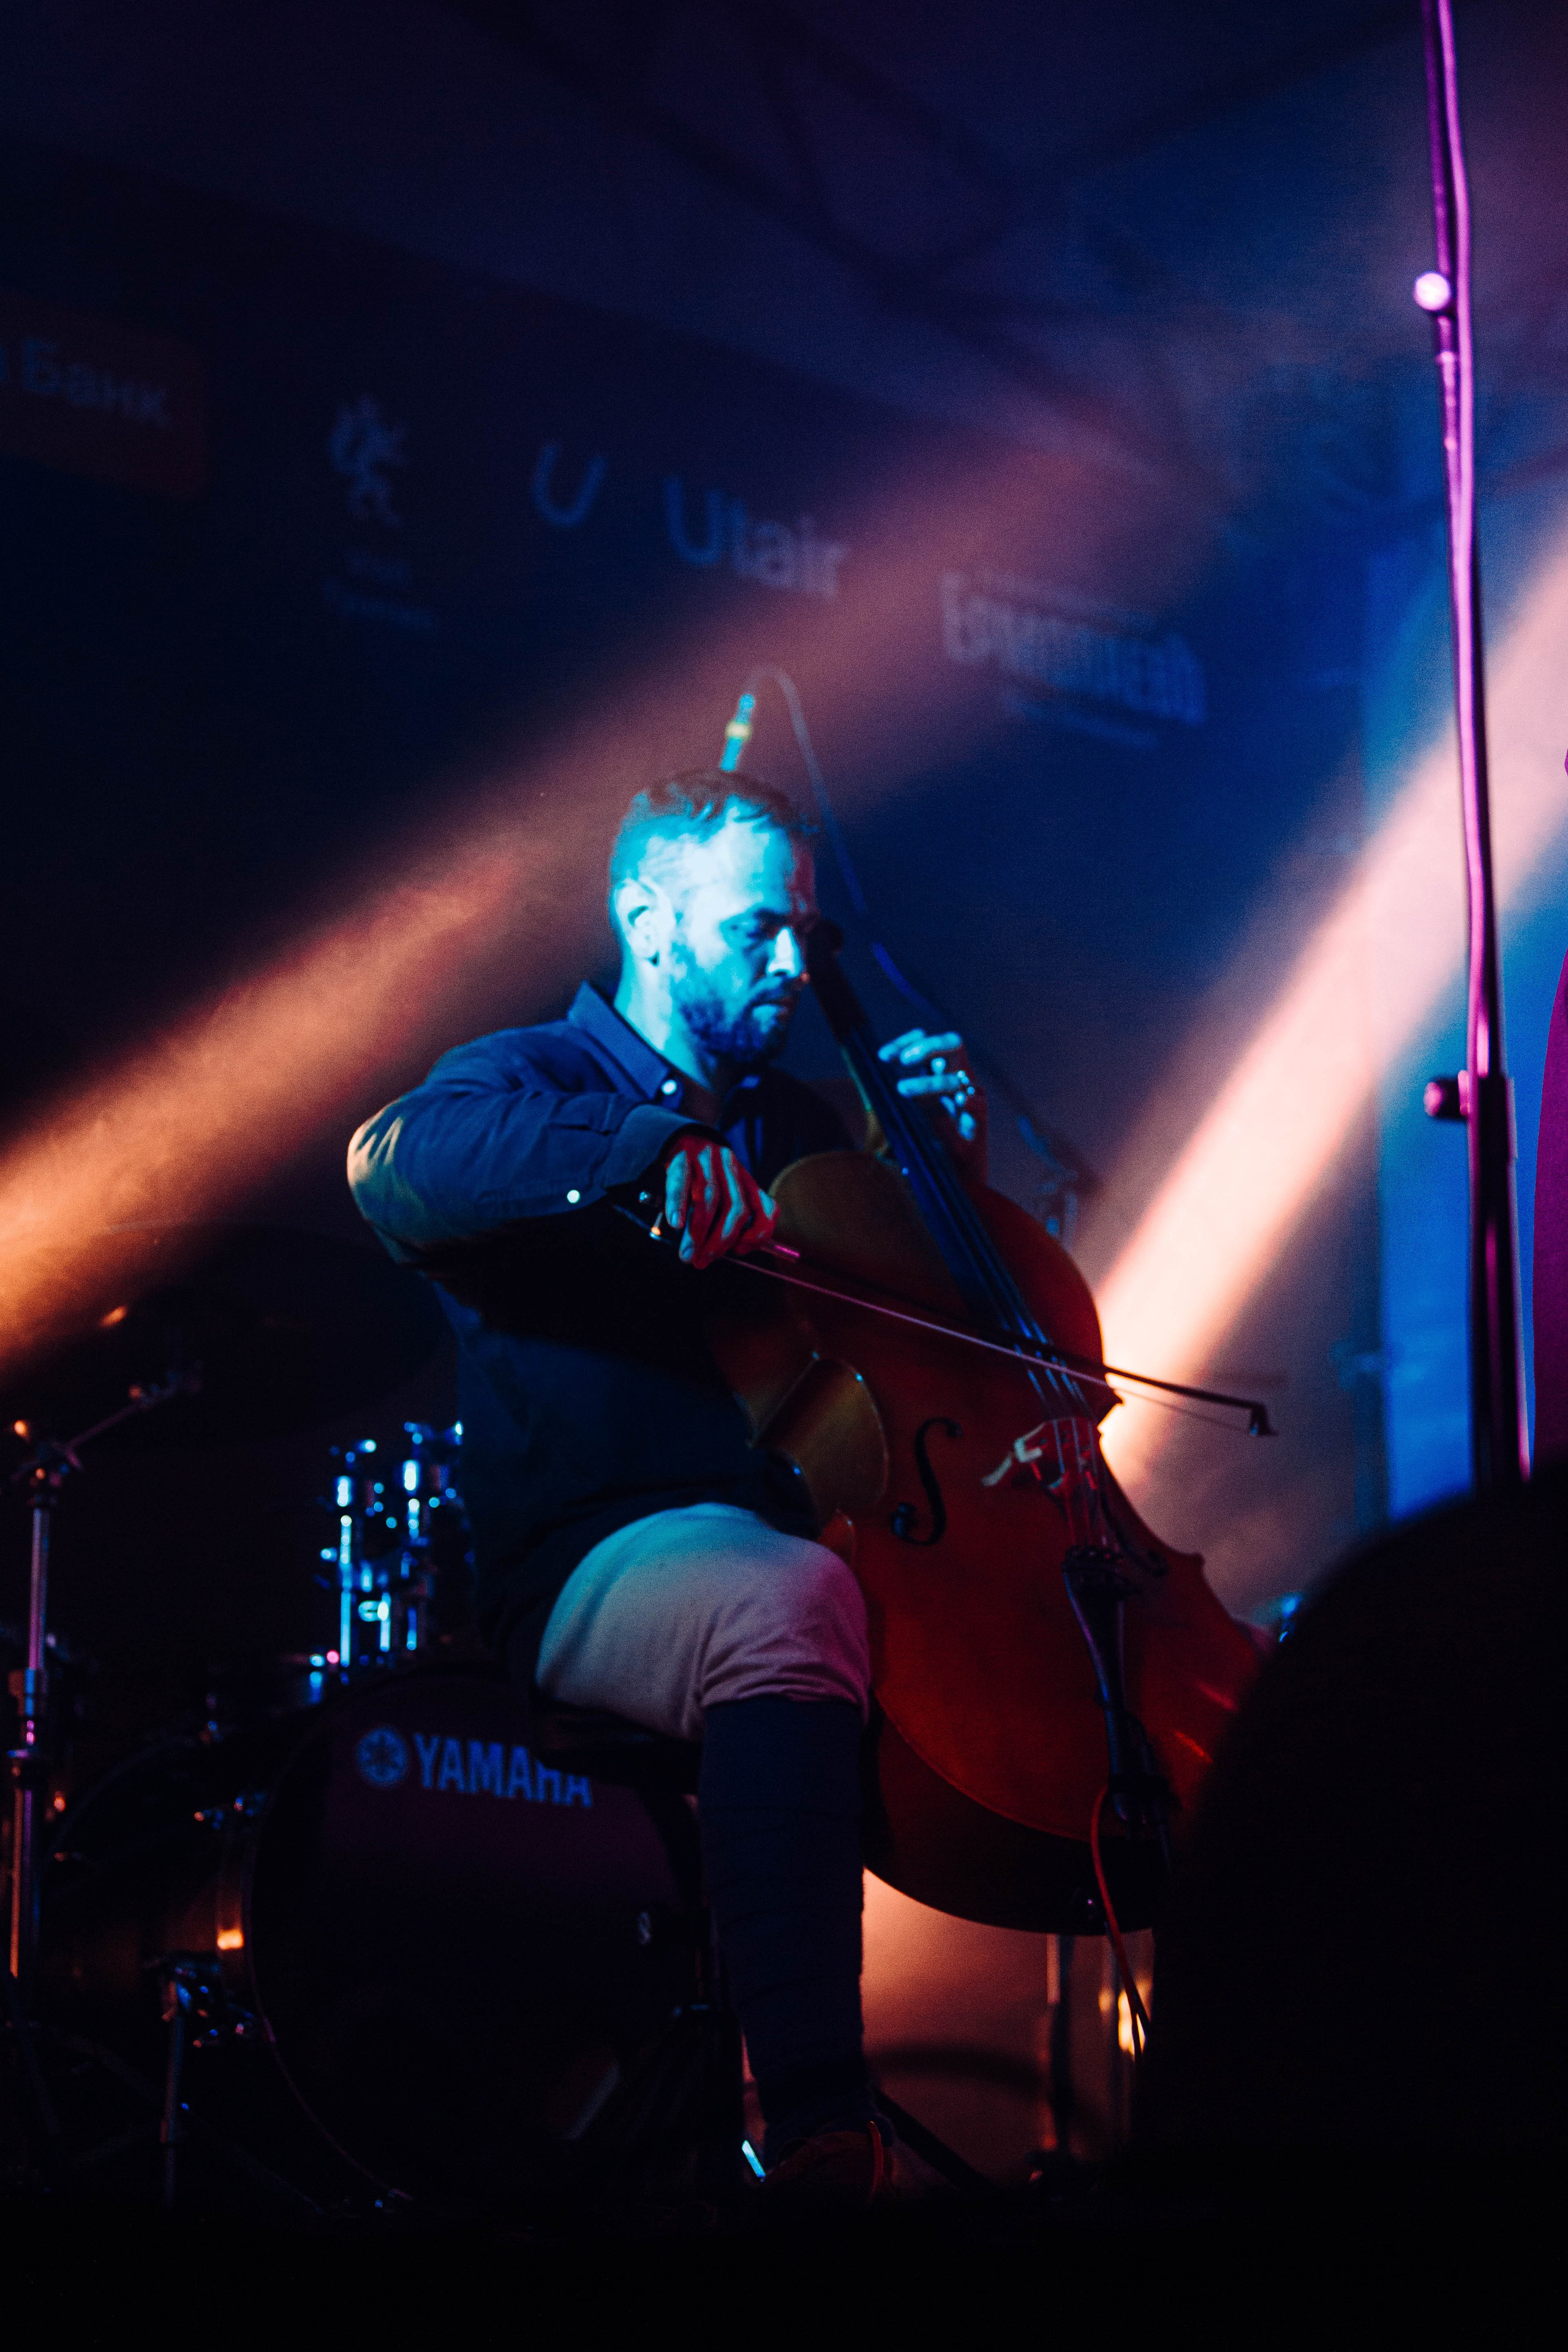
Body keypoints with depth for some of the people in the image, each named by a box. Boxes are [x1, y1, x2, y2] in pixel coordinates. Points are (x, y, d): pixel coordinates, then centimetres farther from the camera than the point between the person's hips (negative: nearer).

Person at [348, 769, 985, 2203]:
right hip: (606, 1567, -7)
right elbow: (396, 1162, -19)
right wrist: (644, 1153, -31)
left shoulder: (797, 1124, 26)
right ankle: (815, 2116, -45)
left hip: (808, 1527, 7)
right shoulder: (540, 1081, 6)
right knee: (788, 1603, -40)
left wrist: (954, 1156, 14)